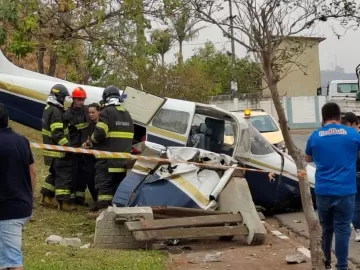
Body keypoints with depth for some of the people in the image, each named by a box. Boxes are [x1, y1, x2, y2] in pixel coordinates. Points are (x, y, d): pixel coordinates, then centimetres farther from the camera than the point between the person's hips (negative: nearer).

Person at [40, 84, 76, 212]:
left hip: (52, 150, 10)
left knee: (55, 174, 19)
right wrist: (67, 146, -25)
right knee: (64, 175, -6)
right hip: (58, 151, -10)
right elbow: (57, 133, -25)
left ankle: (47, 197, 23)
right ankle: (63, 202, -4)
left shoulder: (48, 109, 14)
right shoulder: (55, 112, -19)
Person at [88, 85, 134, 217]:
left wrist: (93, 140, 2)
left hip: (107, 158, -7)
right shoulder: (126, 114, 16)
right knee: (118, 184, 12)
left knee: (104, 183, -6)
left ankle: (103, 208, -14)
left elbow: (99, 134, -17)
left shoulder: (106, 112, -9)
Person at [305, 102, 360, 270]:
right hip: (345, 191, -2)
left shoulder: (315, 136, 3)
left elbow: (308, 159, 20)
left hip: (323, 191, 2)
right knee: (342, 229, 0)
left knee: (326, 228, 16)